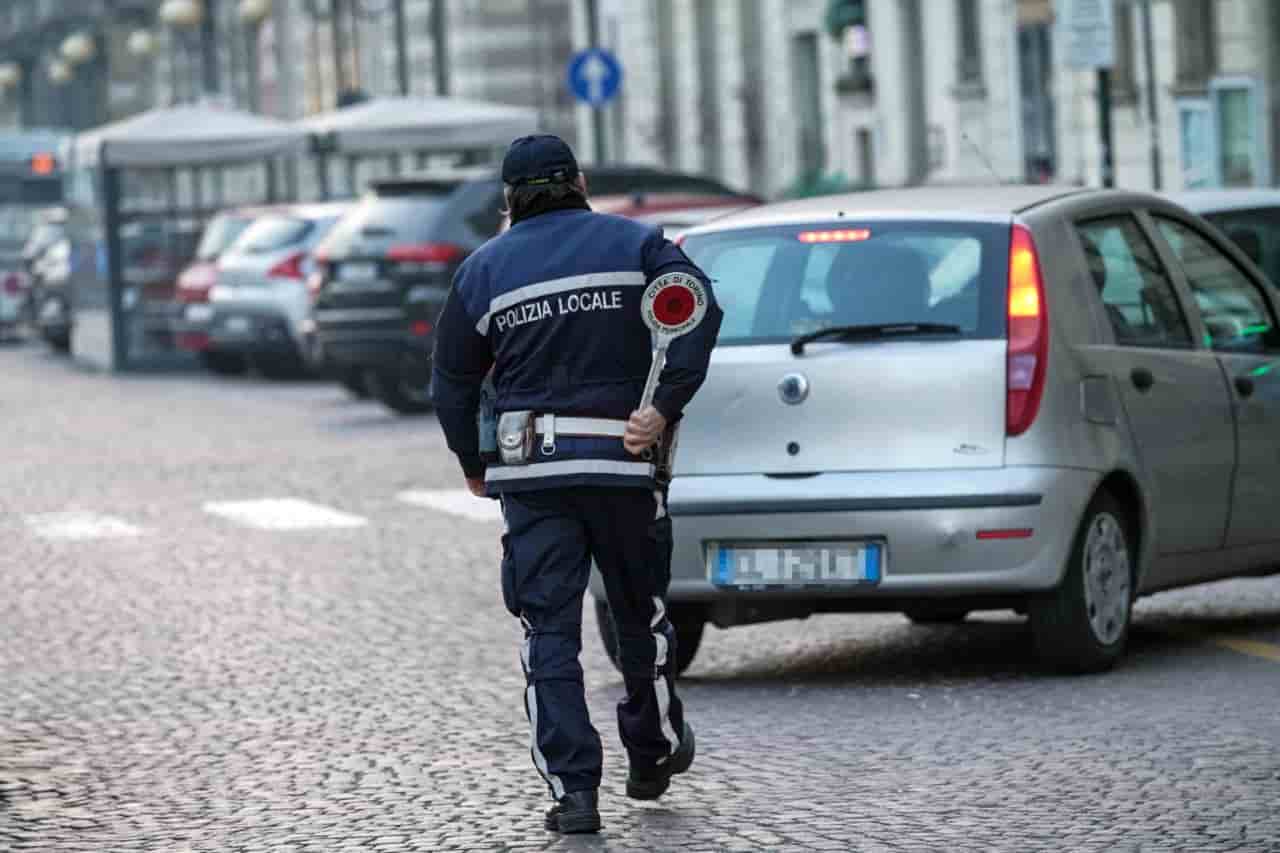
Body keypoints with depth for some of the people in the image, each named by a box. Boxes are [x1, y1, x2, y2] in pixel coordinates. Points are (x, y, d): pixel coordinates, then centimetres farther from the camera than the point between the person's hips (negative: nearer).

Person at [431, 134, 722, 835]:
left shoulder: (483, 269, 7)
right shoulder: (634, 244, 5)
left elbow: (452, 381, 10)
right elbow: (699, 311, -11)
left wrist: (474, 465, 22)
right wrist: (665, 408, -14)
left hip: (532, 474, 0)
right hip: (625, 462, 0)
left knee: (549, 631, 0)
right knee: (642, 616, 17)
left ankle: (572, 789, -10)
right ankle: (653, 757, 32)